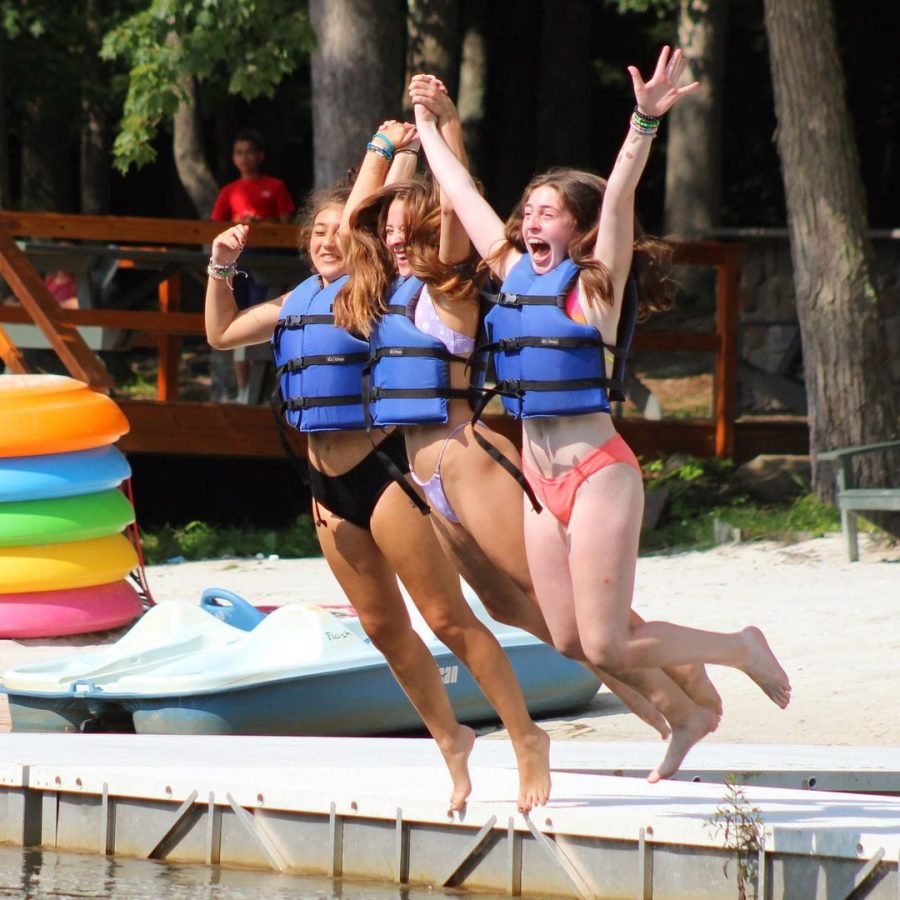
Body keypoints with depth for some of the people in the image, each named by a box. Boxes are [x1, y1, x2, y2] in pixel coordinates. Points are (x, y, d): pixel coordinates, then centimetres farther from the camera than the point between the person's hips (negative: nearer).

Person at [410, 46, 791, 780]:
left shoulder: (597, 287, -8)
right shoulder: (514, 274, 8)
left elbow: (618, 199, -23)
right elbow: (462, 192, 18)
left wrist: (644, 123, -35)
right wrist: (426, 123, 25)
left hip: (597, 472, -7)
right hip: (541, 477, 7)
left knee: (607, 644, -8)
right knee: (571, 641, 9)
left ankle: (740, 650, 15)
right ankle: (687, 717, 30)